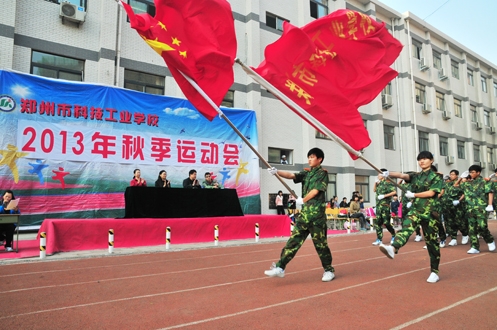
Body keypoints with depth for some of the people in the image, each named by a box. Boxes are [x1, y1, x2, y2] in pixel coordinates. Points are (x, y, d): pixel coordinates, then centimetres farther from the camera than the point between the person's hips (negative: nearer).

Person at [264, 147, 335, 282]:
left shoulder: (322, 173, -1)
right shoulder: (306, 173, 16)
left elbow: (316, 190, -11)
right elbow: (291, 175, 0)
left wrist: (303, 200, -4)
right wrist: (277, 172, -16)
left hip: (316, 213, -6)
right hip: (304, 213, 6)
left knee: (320, 243, 2)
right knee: (294, 240, 3)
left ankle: (329, 270, 20)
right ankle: (280, 267, 4)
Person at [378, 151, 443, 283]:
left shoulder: (436, 177, 4)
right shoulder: (415, 176, 14)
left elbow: (431, 193, -10)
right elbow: (403, 175, -6)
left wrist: (413, 195, -9)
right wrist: (389, 173, -25)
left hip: (429, 212, -2)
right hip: (415, 210, 2)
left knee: (431, 241, 4)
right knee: (406, 228, -26)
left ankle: (434, 272, 15)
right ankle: (393, 248, -54)